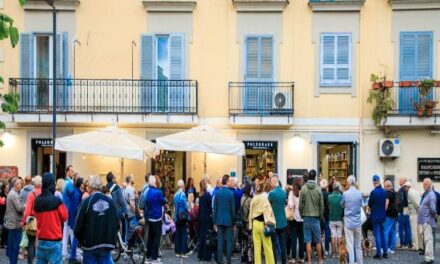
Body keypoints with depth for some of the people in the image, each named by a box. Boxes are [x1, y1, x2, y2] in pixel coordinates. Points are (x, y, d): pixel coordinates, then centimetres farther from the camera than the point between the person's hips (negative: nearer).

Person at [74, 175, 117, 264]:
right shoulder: (109, 201, 0)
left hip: (90, 243, -3)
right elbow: (115, 222, 5)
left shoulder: (87, 201, -13)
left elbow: (79, 223, -10)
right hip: (106, 244, 3)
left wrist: (79, 239, 6)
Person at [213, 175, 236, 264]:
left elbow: (214, 208, 5)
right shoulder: (230, 193, -9)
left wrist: (214, 222, 11)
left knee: (220, 240, 7)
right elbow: (233, 208, -6)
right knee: (229, 241, 2)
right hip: (228, 220, -4)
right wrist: (233, 221, 3)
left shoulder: (217, 193, 2)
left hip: (219, 220, 4)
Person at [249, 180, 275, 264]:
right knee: (267, 246, 3)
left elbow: (251, 212, 9)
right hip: (263, 223, -3)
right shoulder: (264, 198, -10)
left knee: (257, 246, 7)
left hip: (255, 223, 4)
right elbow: (268, 210, -11)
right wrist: (270, 223, -5)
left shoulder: (253, 199, 2)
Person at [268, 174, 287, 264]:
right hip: (283, 222, 5)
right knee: (283, 243, 11)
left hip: (274, 222, -5)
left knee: (273, 243, 2)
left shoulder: (271, 193, -16)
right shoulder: (284, 192, 2)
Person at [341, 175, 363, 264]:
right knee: (358, 245, 13)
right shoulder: (359, 194, -2)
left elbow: (342, 205, 6)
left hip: (348, 222, -3)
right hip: (358, 222, 3)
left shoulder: (345, 194, -11)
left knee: (350, 245, -1)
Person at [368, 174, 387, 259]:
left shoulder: (373, 192, -17)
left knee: (377, 234, -1)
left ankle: (379, 253, 0)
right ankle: (385, 252, 16)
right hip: (383, 215, 5)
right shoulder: (384, 191, 0)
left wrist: (371, 209, 13)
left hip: (375, 216, -5)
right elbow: (384, 202, 10)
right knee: (383, 233, 13)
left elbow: (369, 204, -7)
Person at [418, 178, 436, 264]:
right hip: (424, 220, 10)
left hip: (427, 220, -10)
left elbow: (433, 209, -21)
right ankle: (429, 256, 24)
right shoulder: (425, 194, 13)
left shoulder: (431, 195, -17)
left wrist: (433, 216, -5)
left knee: (428, 239, -8)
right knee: (426, 239, 15)